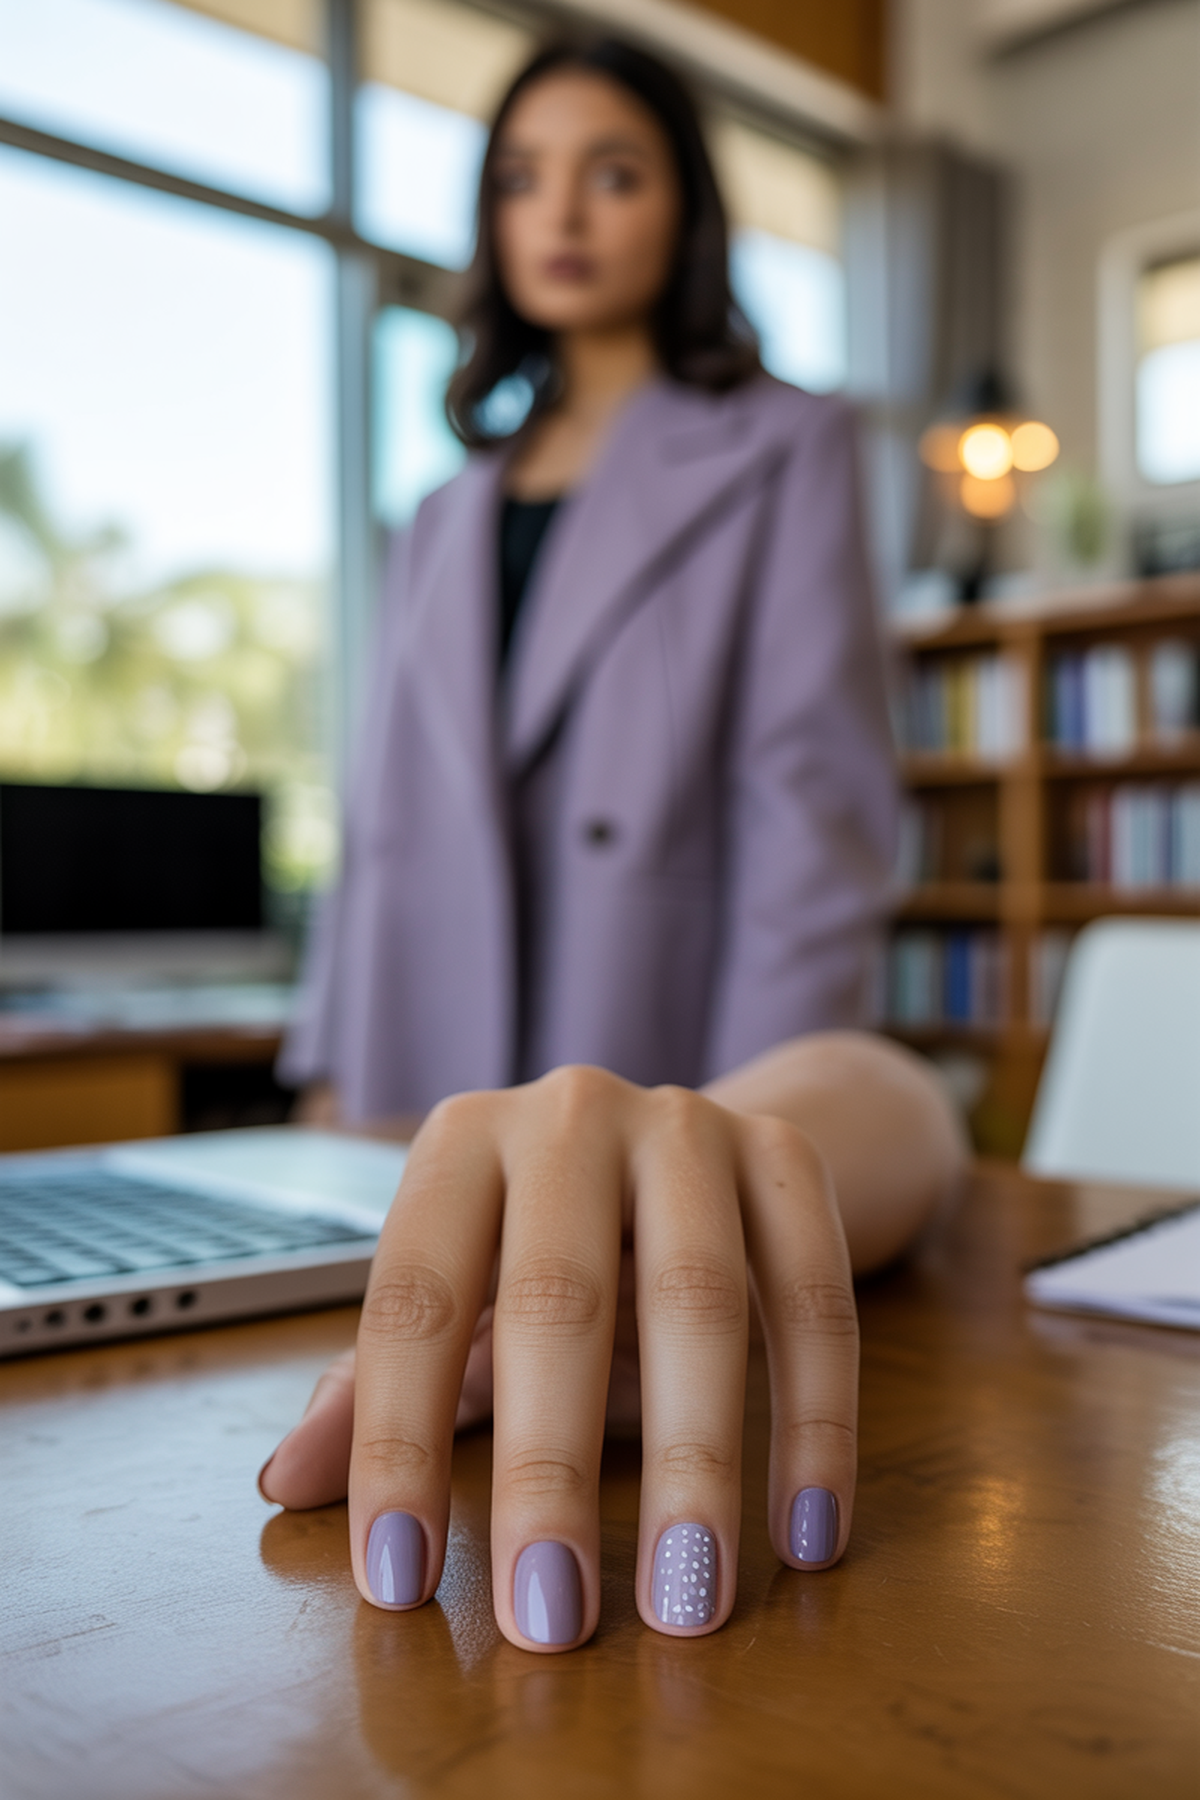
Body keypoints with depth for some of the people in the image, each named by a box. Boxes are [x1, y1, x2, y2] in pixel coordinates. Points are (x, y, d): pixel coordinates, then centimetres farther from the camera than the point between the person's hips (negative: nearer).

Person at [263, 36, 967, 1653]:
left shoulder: (780, 451, 5)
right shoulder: (449, 516, 21)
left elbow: (817, 794, -8)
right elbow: (386, 818, 18)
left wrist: (750, 1128, -21)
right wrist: (332, 1082, 10)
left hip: (662, 1093, -4)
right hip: (423, 1118, 5)